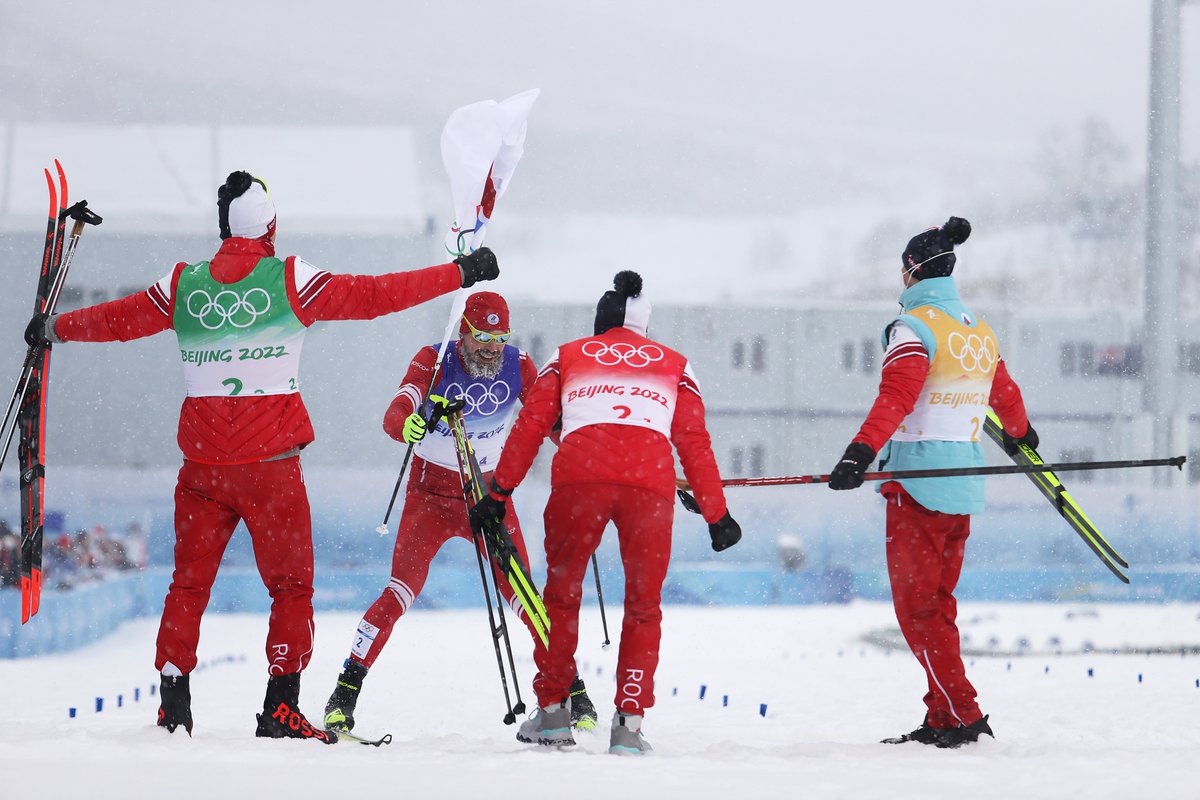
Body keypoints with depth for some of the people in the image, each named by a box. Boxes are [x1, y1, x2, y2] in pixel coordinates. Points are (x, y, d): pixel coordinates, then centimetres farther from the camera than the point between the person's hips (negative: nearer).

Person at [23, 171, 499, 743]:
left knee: (189, 586, 12)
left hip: (202, 460, 3)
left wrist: (53, 328, 37)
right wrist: (459, 273, 2)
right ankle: (280, 711, -2)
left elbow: (116, 319, 19)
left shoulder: (183, 286, 4)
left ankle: (173, 709, 8)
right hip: (270, 460, -3)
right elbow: (375, 296, -6)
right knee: (291, 588, 5)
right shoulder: (291, 281, -6)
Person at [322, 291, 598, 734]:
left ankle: (574, 695, 7)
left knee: (520, 594, -4)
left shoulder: (517, 366, -10)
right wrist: (408, 425, -56)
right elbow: (394, 415, -32)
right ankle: (345, 692, -8)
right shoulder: (433, 362, -19)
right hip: (432, 493, -2)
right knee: (403, 590, -15)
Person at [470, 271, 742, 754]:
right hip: (650, 480, 0)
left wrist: (498, 493, 19)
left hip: (578, 476, 0)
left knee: (562, 594, 18)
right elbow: (695, 445, 21)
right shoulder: (674, 366, 27)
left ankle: (552, 711, 16)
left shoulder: (567, 358, 26)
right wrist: (716, 516, 24)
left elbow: (530, 426, 18)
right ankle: (629, 723, 4)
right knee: (643, 606, 13)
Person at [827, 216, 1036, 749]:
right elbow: (1004, 393, 31)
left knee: (916, 607, -4)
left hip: (919, 483, -8)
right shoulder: (979, 331, 13)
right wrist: (1020, 434, 51)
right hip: (964, 487, 8)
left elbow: (895, 398, -25)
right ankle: (942, 722, 11)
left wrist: (860, 454, -35)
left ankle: (963, 716, -11)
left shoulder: (915, 326, -10)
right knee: (937, 604, 13)